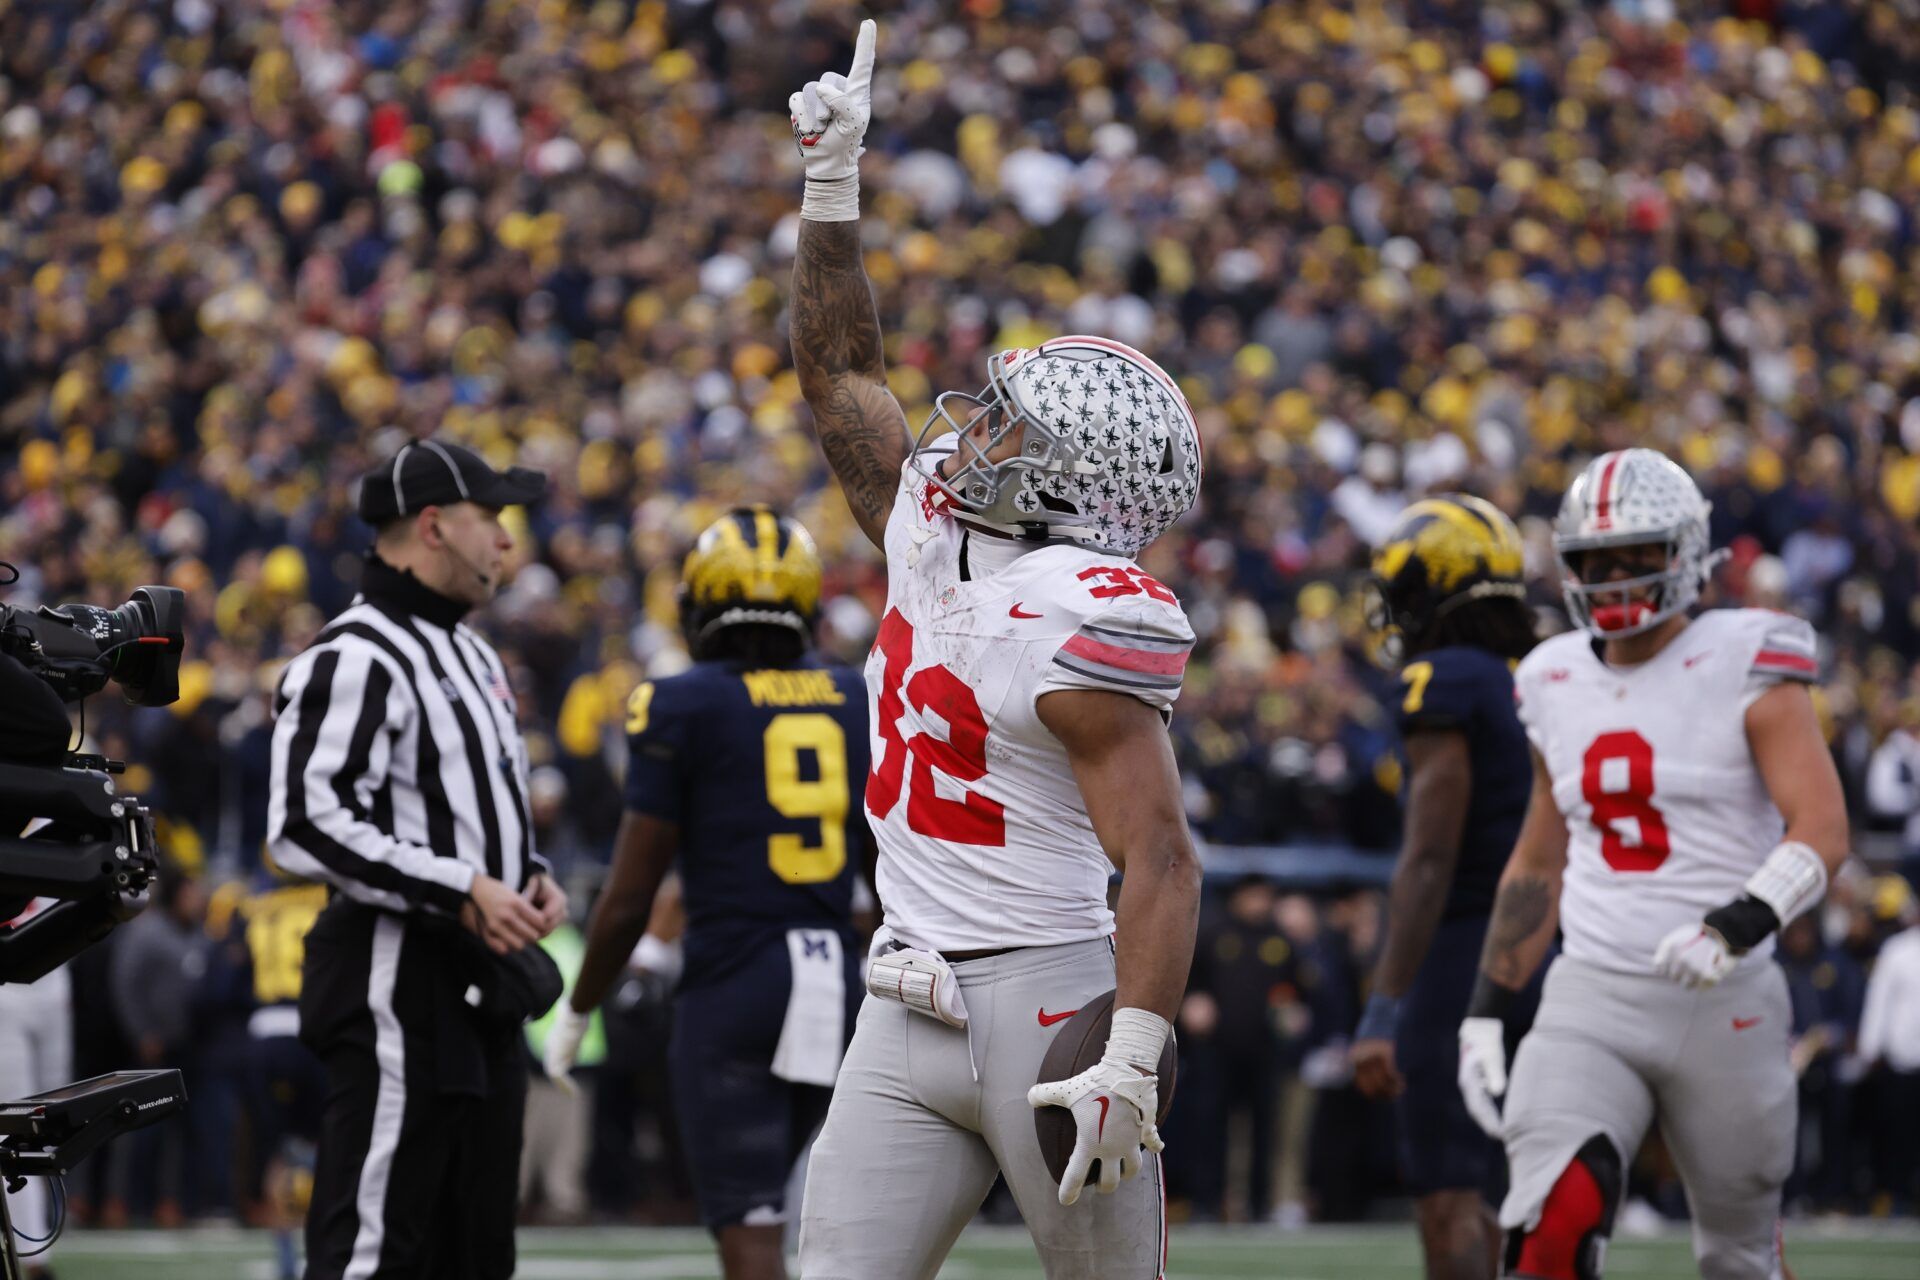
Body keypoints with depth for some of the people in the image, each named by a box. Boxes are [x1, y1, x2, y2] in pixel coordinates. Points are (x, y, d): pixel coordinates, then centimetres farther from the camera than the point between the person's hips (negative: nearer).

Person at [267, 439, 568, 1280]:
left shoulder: (472, 656, 20)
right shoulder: (353, 660, -13)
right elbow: (306, 824, -23)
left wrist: (530, 878, 10)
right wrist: (460, 891, -23)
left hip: (481, 986, 10)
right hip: (397, 981, -10)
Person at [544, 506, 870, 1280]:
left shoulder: (683, 708, -5)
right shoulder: (859, 702, 9)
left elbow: (630, 897, -5)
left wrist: (576, 1012, 7)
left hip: (731, 984, -5)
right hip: (837, 982, 5)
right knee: (754, 1205, 22)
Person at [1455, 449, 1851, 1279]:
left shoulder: (1745, 666, -5)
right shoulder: (1557, 682, 11)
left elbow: (1822, 828, -15)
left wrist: (1743, 922, -32)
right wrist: (1486, 1013, 17)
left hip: (1723, 1005, -3)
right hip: (1591, 1000, 3)